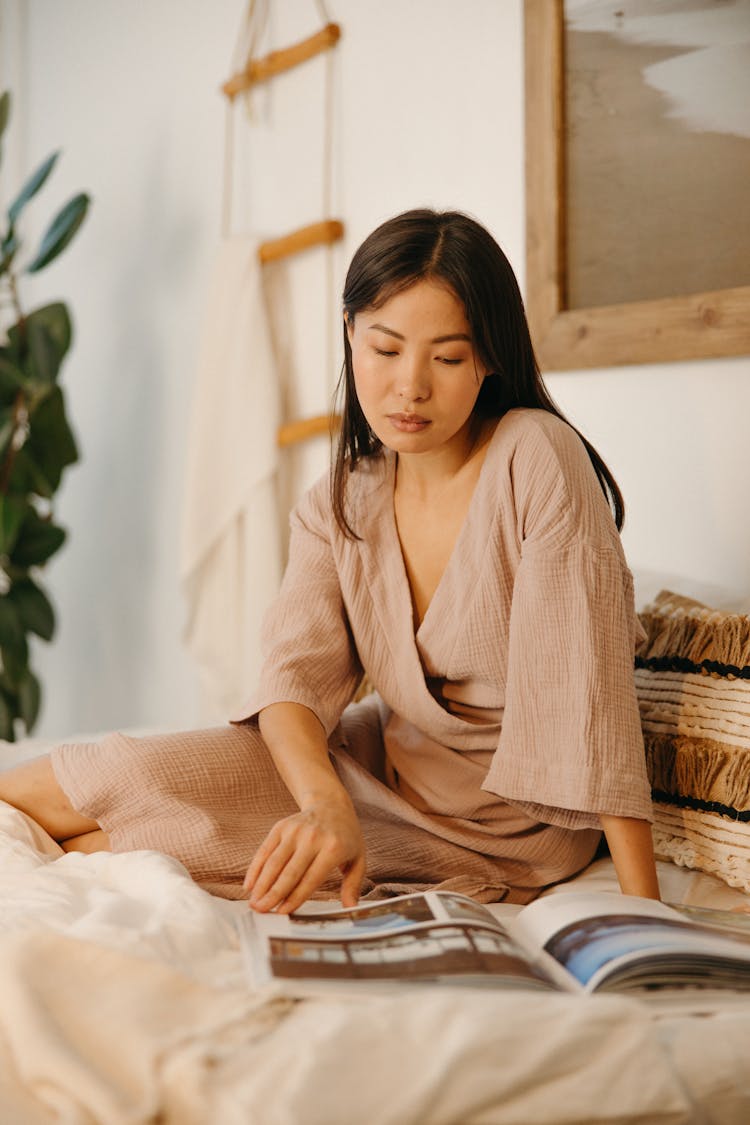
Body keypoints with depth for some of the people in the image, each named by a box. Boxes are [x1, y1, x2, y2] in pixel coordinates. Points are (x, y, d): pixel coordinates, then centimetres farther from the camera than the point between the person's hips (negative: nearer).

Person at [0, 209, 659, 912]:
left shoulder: (537, 459, -20)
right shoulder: (335, 507, -3)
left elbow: (587, 692, -23)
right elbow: (299, 675, -16)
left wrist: (644, 909, -27)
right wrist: (326, 804, -37)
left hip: (500, 827, -5)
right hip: (385, 762, 5)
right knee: (141, 770, -14)